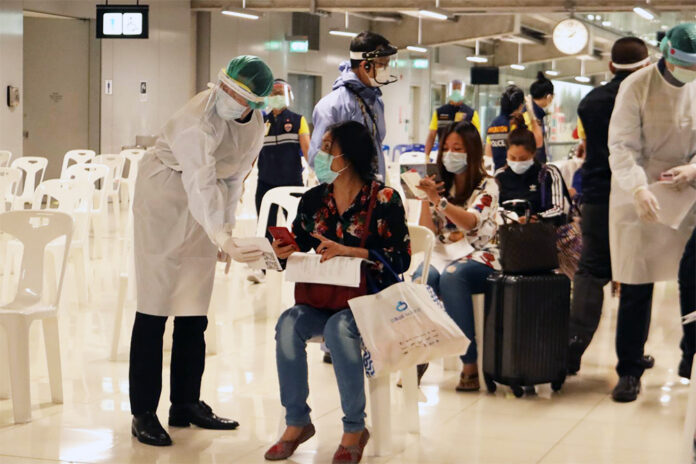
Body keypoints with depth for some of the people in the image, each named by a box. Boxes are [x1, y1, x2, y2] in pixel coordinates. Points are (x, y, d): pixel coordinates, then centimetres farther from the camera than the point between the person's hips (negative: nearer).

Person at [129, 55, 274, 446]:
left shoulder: (255, 124, -4)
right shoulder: (200, 118, -28)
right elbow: (200, 184, -38)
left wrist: (227, 226, 5)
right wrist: (222, 238, -49)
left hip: (205, 212, 7)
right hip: (165, 203, -7)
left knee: (194, 311, 8)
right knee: (155, 308, -7)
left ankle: (186, 405, 18)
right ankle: (143, 413, -3)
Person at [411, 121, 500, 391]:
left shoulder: (486, 186, 4)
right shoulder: (441, 184, 17)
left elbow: (470, 222, -14)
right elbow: (426, 234, 9)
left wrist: (438, 199, -26)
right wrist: (426, 199, -5)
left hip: (478, 259, -3)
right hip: (442, 255, 3)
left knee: (452, 276, -37)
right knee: (423, 277, -33)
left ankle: (470, 364, -36)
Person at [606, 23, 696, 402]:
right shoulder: (637, 86, -7)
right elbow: (621, 145, -12)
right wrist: (638, 189, -28)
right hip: (638, 199, -2)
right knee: (636, 290, 2)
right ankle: (629, 372, 13)